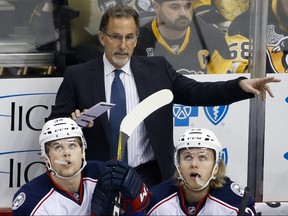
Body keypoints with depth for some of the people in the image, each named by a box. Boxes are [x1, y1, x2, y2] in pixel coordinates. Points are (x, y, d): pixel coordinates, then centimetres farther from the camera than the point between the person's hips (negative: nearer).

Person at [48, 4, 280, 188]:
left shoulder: (157, 69, 7)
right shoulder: (78, 75, 1)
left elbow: (195, 92, 3)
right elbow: (55, 123, 3)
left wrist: (240, 85, -10)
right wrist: (73, 123, -20)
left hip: (149, 176, 2)